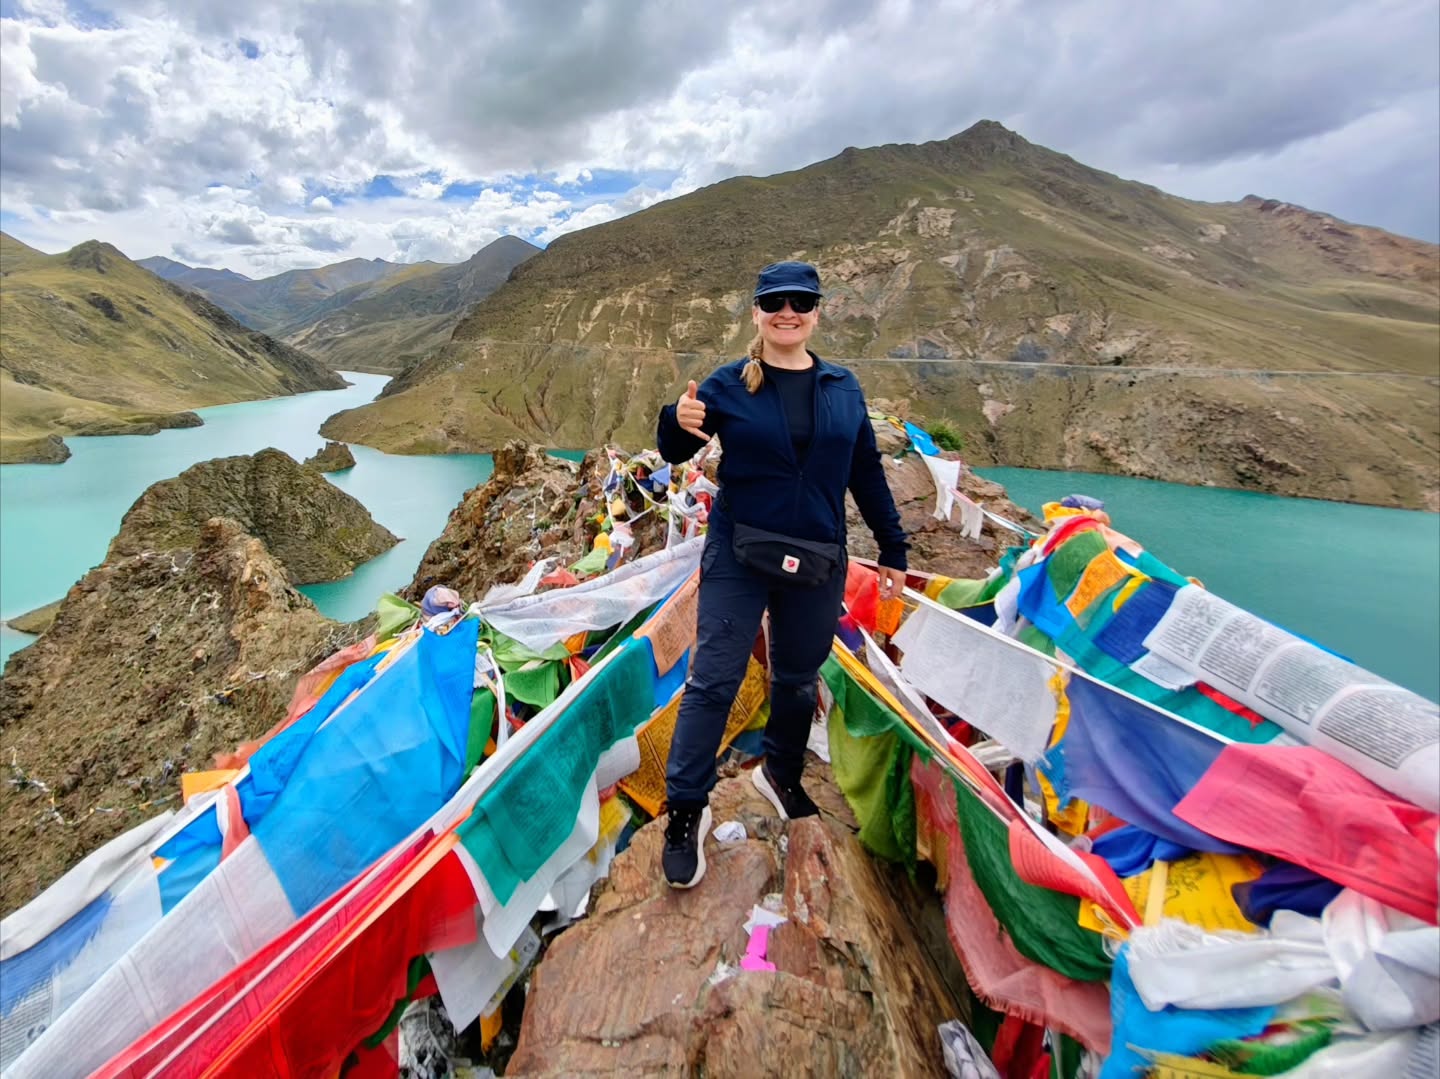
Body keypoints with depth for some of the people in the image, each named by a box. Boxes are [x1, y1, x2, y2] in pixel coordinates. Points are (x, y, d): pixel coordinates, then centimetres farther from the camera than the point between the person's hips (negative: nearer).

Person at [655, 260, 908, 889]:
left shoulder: (843, 388, 6)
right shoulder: (729, 385, -1)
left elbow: (866, 474, 10)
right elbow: (673, 452, 1)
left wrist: (892, 550, 10)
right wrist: (679, 423, -23)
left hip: (817, 564, 3)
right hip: (738, 559, -3)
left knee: (798, 681, 16)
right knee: (713, 682, -3)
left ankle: (781, 777, 40)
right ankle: (685, 812, 13)